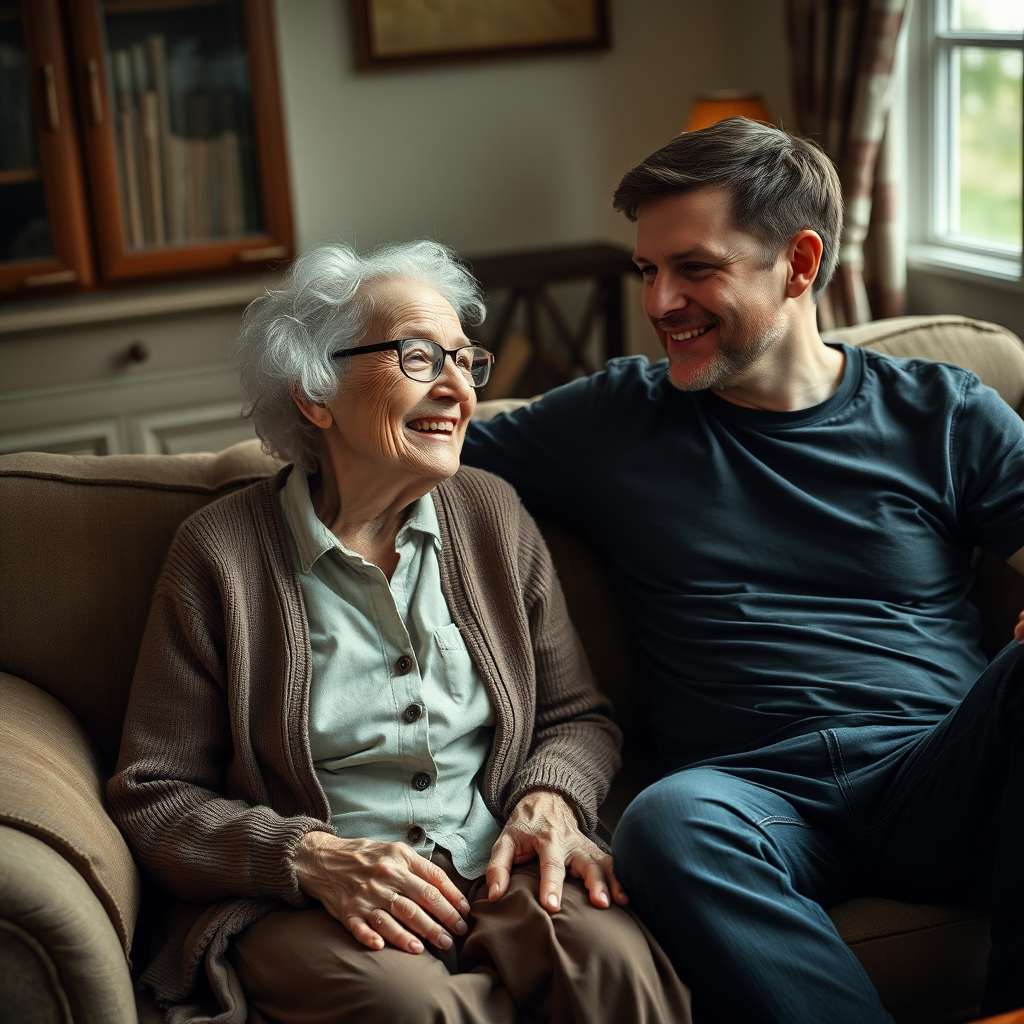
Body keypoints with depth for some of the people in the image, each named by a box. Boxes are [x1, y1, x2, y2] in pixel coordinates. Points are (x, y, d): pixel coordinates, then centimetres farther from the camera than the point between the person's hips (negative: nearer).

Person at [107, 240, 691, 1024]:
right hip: (301, 906, -2)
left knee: (612, 959, -31)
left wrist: (551, 798, -6)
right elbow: (155, 797, 0)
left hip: (499, 873, 3)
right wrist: (310, 858, -17)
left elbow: (579, 719, 17)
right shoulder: (221, 553, -1)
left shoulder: (493, 513, 11)